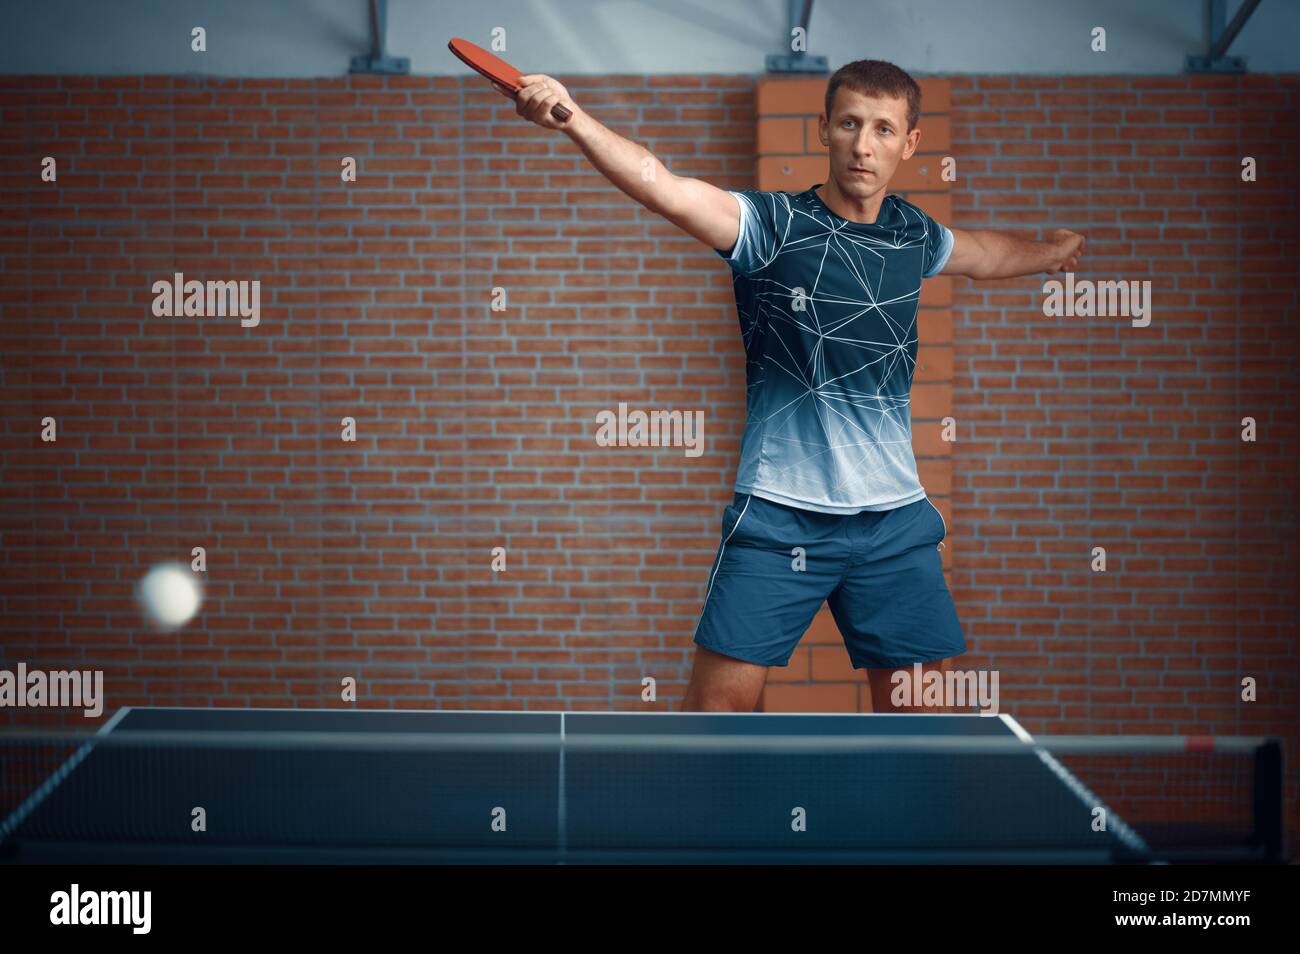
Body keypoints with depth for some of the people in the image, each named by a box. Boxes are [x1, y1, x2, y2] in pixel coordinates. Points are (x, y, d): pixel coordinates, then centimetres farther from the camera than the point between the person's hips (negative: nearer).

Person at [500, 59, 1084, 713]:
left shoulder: (913, 235, 8)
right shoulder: (771, 225, -8)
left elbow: (985, 252, 32)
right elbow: (659, 185, -24)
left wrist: (1048, 253, 48)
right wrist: (572, 118, -39)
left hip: (896, 518, 5)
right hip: (780, 514, -4)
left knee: (915, 704, 9)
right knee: (722, 694, -7)